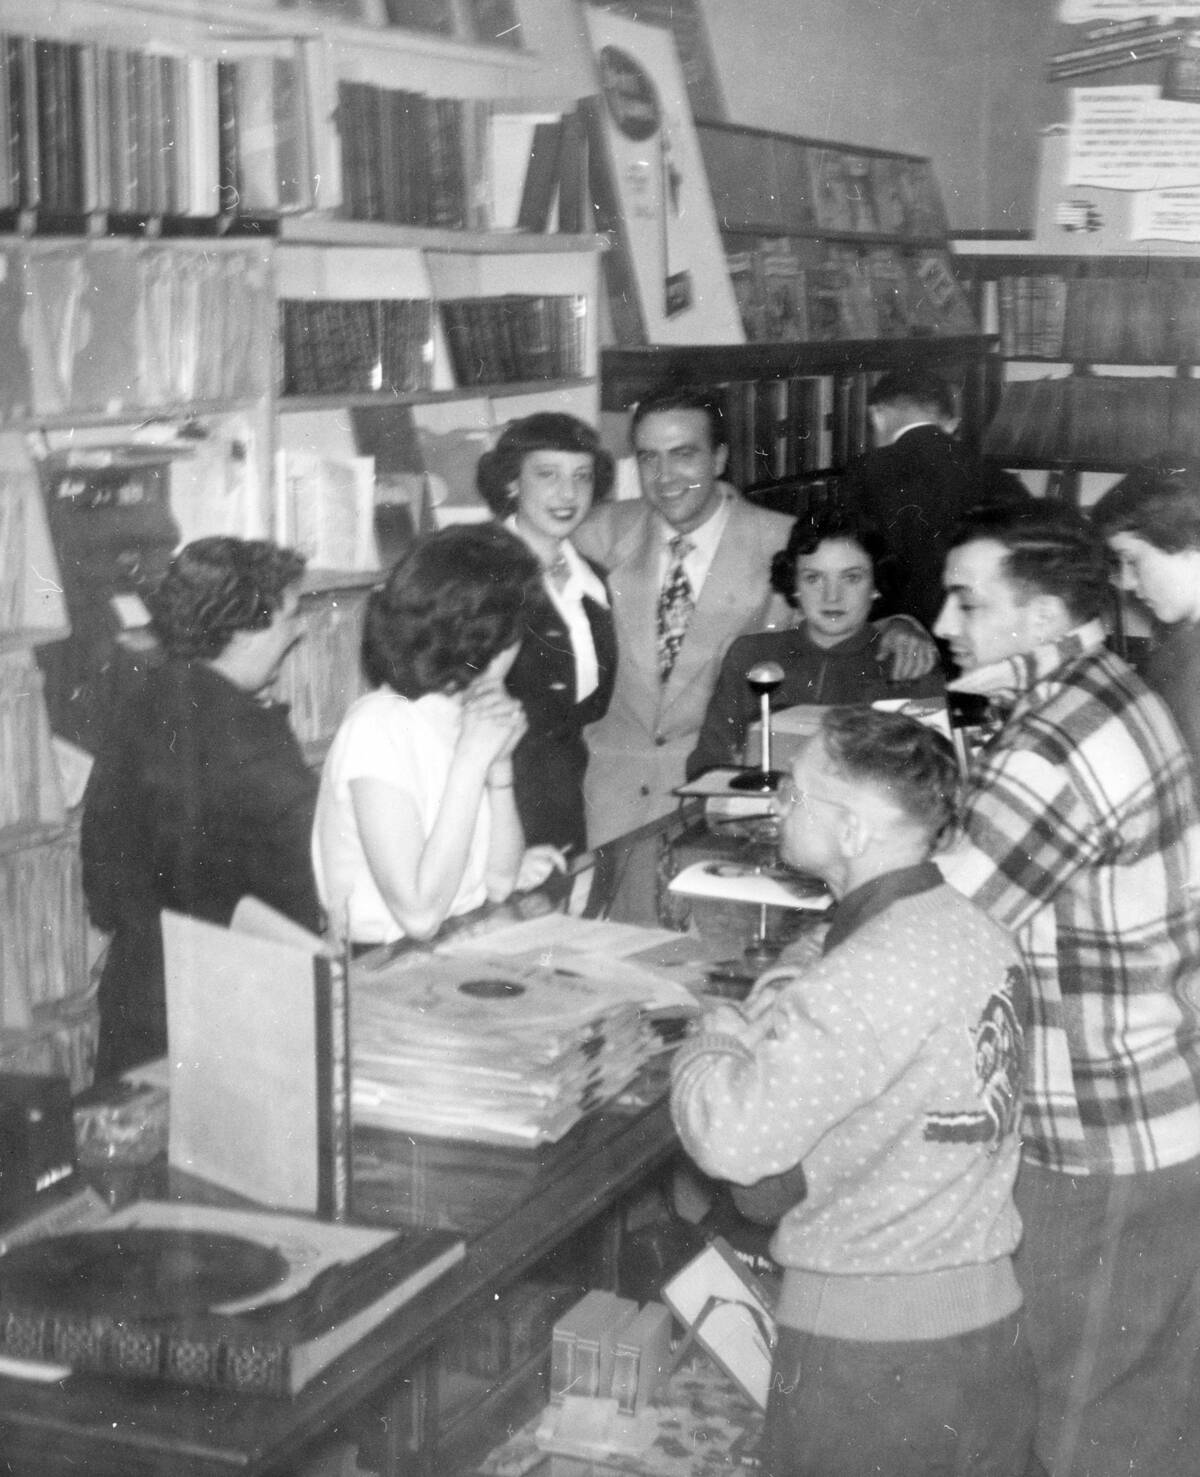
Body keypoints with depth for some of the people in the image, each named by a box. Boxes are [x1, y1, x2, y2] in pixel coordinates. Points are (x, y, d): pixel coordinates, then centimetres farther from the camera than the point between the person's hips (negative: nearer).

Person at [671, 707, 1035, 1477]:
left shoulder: (868, 975, -24)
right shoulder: (984, 936, 2)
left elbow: (733, 1141, -27)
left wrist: (718, 1035, -9)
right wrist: (783, 1015, -3)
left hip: (871, 1352, -7)